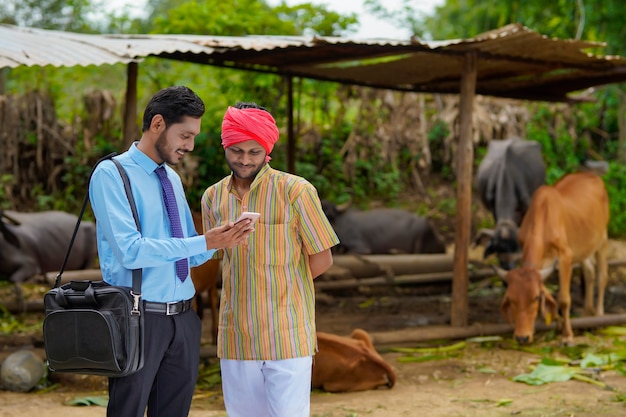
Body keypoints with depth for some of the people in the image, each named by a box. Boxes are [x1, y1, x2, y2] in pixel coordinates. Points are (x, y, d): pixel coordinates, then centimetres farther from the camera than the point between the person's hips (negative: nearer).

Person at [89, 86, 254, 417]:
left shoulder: (173, 179, 14)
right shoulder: (111, 174, -8)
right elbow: (130, 251, -20)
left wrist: (221, 241, -5)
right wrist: (204, 242, -20)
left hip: (183, 317, 7)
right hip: (139, 317, -7)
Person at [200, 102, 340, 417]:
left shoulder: (296, 191, -8)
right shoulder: (213, 198, 6)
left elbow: (322, 260, -2)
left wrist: (276, 285, 5)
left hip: (288, 336, -4)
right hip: (236, 338, 4)